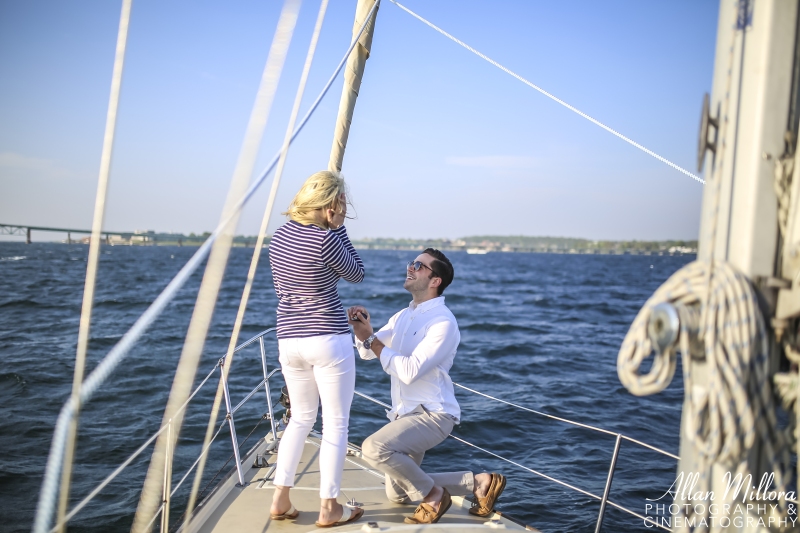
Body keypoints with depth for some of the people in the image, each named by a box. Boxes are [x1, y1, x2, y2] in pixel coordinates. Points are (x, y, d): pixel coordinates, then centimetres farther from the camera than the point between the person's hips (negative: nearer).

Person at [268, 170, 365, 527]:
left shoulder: (281, 233, 6)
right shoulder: (325, 239, -17)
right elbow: (357, 275, -1)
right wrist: (337, 228, -4)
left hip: (288, 339, 7)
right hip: (328, 340, -7)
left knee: (301, 417, 21)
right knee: (335, 424, 7)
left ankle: (280, 500, 23)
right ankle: (329, 508, 14)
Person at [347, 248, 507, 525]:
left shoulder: (442, 322, -19)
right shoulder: (402, 316, 9)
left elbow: (409, 371, -26)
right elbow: (367, 352, 9)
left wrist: (370, 338, -22)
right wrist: (362, 331, -12)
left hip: (432, 414, -9)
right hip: (405, 414, 9)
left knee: (374, 448, -32)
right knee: (397, 495, 15)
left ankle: (433, 495, -9)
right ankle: (478, 482, 24)